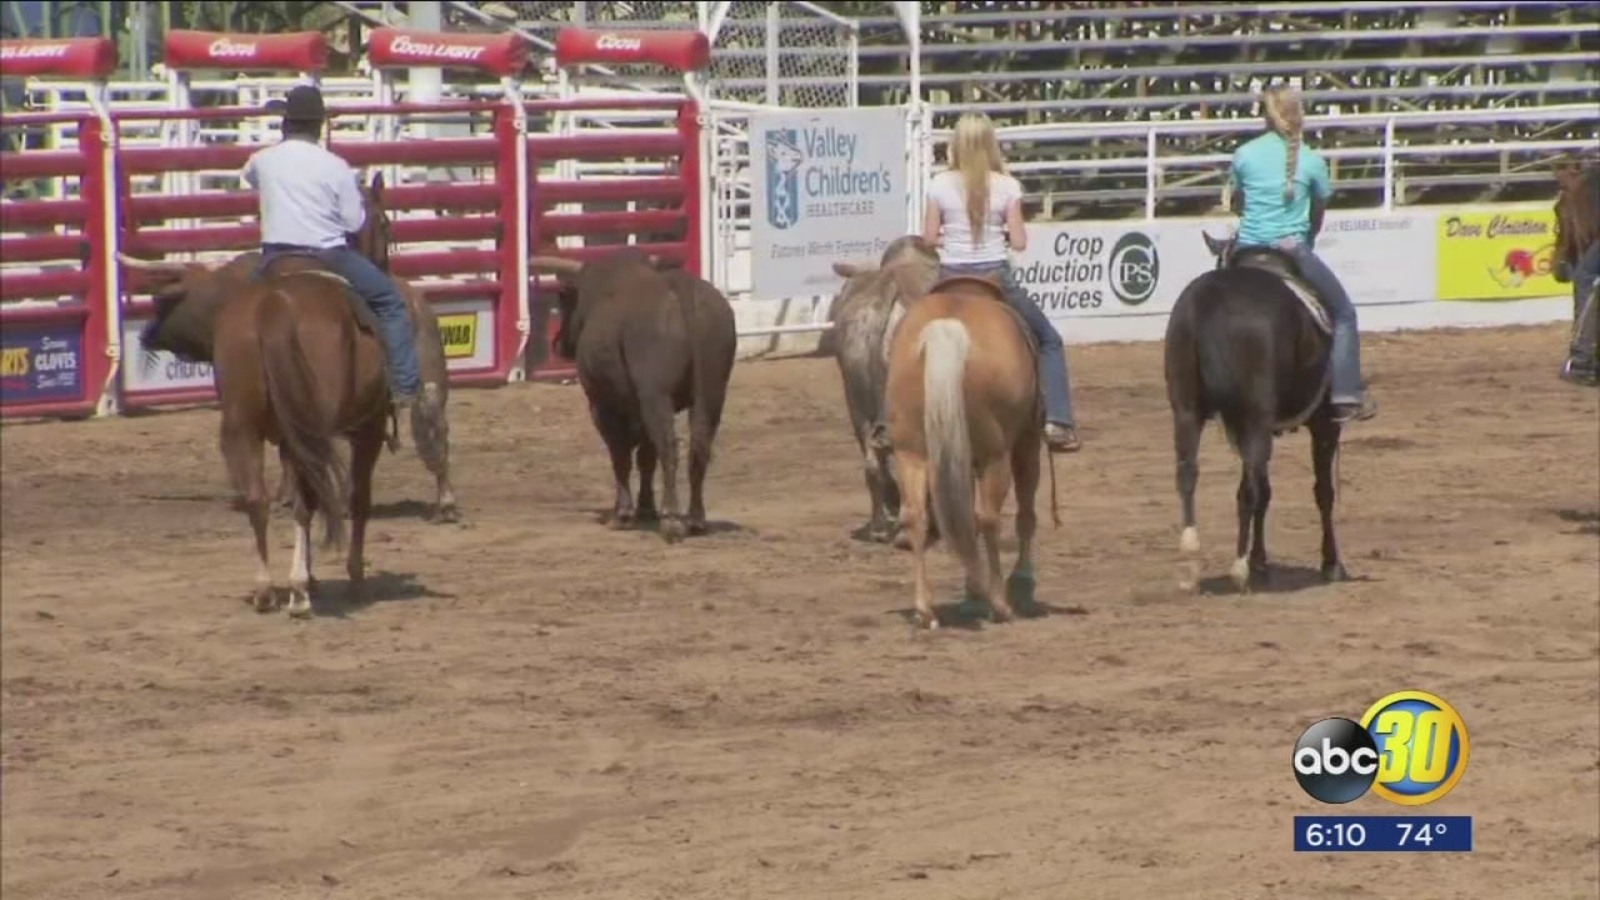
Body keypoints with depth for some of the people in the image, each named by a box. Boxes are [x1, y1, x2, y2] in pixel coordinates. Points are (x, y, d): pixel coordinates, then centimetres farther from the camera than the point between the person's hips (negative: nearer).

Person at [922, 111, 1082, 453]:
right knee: (1048, 341, 17)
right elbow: (1019, 242, -7)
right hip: (996, 277, -1)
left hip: (952, 278, 1)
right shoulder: (1006, 186, -7)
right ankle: (1057, 421, 7)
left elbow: (929, 238, -2)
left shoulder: (940, 185, -5)